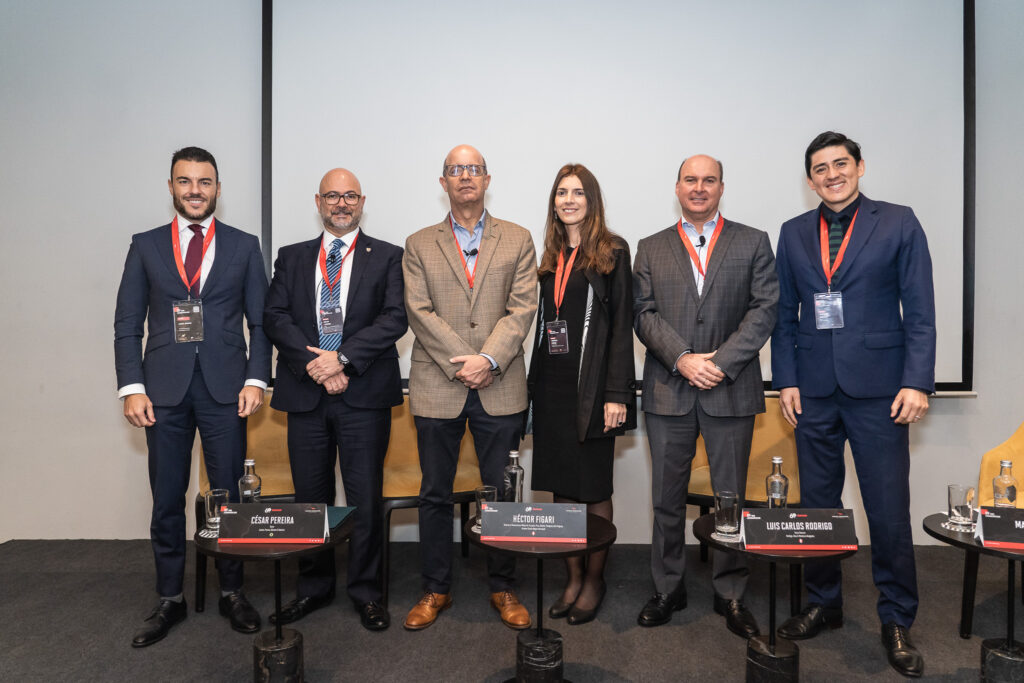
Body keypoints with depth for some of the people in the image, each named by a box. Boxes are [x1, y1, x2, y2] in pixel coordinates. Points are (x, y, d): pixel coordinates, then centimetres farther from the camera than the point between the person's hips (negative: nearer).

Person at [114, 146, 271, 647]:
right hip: (165, 390, 1)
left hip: (225, 389, -1)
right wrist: (132, 387, -4)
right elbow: (127, 324, 6)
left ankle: (232, 592, 22)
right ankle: (169, 600, 24)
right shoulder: (145, 246, 8)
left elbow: (260, 321, 5)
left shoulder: (243, 246, 7)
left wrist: (256, 380, -6)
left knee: (227, 494, 6)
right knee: (167, 499, 8)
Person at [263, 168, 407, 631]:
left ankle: (366, 591, 19)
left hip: (364, 394, -2)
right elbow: (275, 316, 3)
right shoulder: (292, 258, 14)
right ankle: (314, 586, 29)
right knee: (310, 497, 12)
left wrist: (343, 358, -16)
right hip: (305, 392, 3)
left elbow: (394, 318, -6)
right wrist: (313, 361, -13)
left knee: (365, 497, 3)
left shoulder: (387, 257, 6)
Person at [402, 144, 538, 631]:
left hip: (500, 387, 0)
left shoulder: (518, 240, 9)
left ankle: (504, 589, 24)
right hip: (437, 387, 0)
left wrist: (488, 360, -14)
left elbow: (522, 308, -1)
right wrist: (460, 363, -12)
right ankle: (436, 589, 25)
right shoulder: (419, 245, 9)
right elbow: (420, 312, -2)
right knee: (435, 494, 9)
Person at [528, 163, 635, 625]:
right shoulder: (550, 257, 13)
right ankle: (572, 578, 24)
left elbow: (622, 326, -8)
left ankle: (594, 580, 22)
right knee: (561, 486, 11)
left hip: (593, 388, -5)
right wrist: (535, 385, 9)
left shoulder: (612, 252, -3)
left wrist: (616, 394, -14)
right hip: (552, 386, 5)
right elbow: (543, 323, 14)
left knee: (595, 487, 5)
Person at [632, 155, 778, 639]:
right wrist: (683, 359, -12)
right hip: (668, 392, 1)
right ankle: (667, 589, 25)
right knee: (667, 498, 9)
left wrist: (721, 362, -13)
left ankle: (730, 594, 24)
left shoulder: (753, 243, 8)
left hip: (731, 391, -1)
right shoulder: (651, 249, 11)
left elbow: (764, 309, -2)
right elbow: (644, 314, 2)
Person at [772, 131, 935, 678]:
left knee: (889, 510, 2)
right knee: (817, 505, 11)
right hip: (814, 391, 3)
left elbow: (920, 310, -1)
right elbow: (784, 314, 10)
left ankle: (897, 621, 20)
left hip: (878, 388, -3)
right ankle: (823, 603, 29)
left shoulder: (898, 223, 2)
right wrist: (785, 380, 2)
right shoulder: (793, 233, 10)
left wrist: (917, 382, -9)